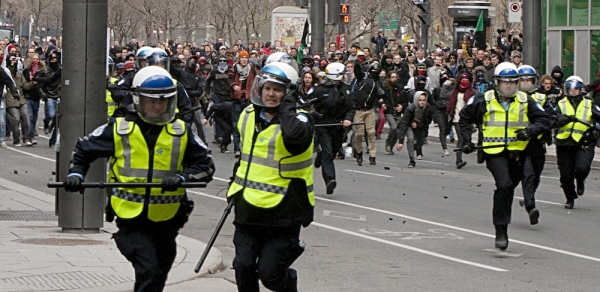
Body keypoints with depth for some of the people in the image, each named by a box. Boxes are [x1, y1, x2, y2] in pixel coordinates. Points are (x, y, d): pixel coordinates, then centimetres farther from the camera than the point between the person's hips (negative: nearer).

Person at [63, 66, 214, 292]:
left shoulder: (181, 133, 2)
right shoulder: (120, 129, -1)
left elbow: (206, 165, 1)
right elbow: (84, 149, 10)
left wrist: (182, 177, -18)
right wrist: (76, 173, -9)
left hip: (166, 221, 3)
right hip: (131, 218, -3)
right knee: (148, 272, -21)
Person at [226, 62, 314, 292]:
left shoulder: (298, 120, -12)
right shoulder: (249, 115, 8)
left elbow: (296, 135, -38)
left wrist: (286, 108, -24)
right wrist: (236, 182, 28)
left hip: (283, 212, -6)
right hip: (248, 208, 6)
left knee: (270, 273, -2)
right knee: (244, 267, 2)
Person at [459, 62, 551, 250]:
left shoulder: (525, 101, 5)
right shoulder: (483, 101, 1)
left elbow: (544, 120, 7)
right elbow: (465, 118, 16)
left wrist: (530, 130, -12)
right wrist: (466, 141, 8)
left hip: (519, 151, 3)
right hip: (494, 152, -3)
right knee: (504, 185, -18)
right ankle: (501, 231, -15)